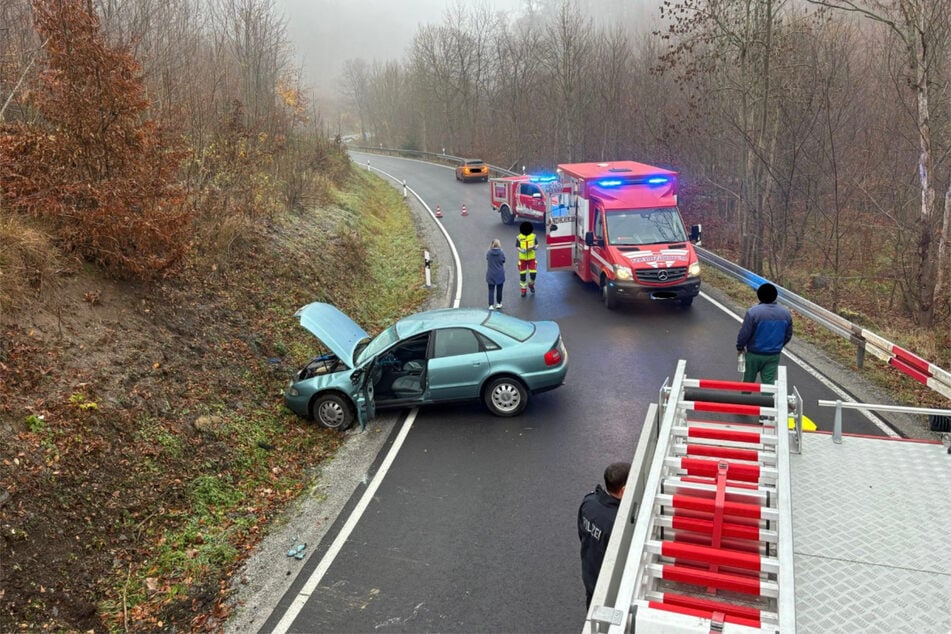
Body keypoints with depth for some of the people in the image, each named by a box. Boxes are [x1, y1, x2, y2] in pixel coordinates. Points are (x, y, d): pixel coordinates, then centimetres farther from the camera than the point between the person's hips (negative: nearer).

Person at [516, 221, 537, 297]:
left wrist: (534, 247, -19)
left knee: (533, 273, -6)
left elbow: (537, 244, 4)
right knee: (522, 274, 4)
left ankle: (531, 284, 25)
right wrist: (522, 250, -25)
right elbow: (517, 247, -5)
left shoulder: (533, 236, -4)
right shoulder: (519, 237, -8)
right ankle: (523, 289, 17)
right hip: (522, 258, -1)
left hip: (531, 257, 1)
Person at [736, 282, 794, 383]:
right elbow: (788, 335, 7)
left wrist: (740, 347, 2)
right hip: (774, 356, 3)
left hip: (754, 355, -3)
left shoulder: (753, 312, -20)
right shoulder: (786, 313, -3)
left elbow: (744, 333, -16)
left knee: (748, 380, 17)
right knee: (769, 382, 6)